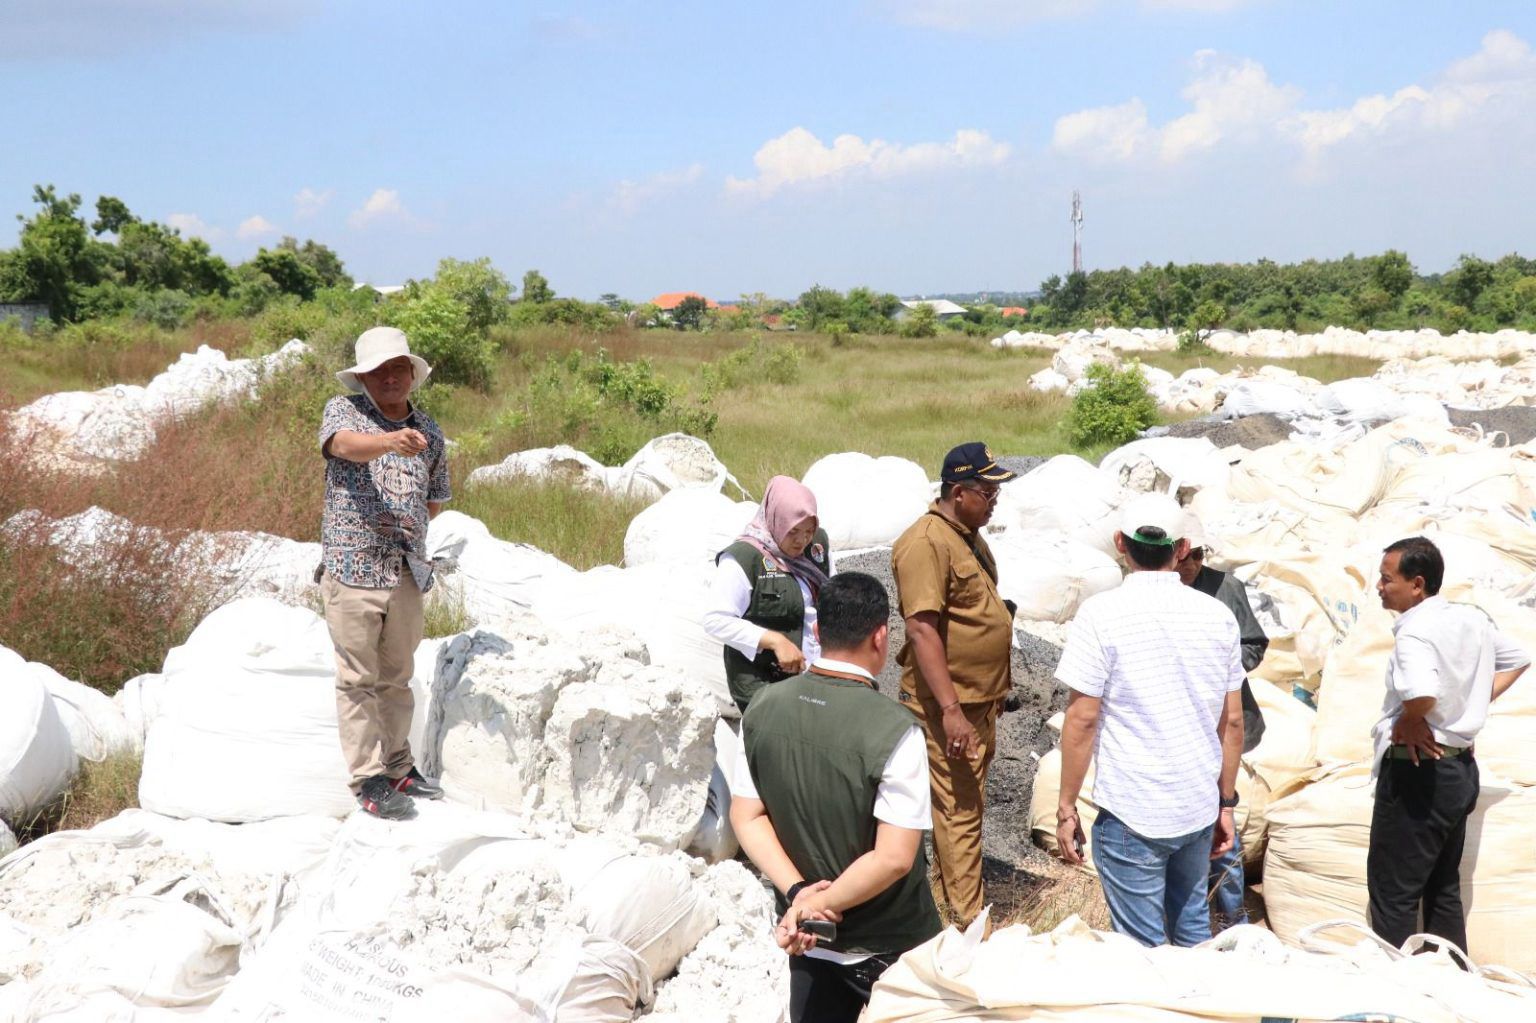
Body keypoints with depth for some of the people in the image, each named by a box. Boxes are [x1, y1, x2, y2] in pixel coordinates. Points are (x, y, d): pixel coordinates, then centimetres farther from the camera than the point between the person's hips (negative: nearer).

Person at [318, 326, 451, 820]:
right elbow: (346, 445, -25)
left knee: (397, 677, 14)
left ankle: (398, 767, 26)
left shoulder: (429, 431, 12)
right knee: (358, 680, 0)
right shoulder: (343, 410, 0)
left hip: (408, 572, 4)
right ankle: (368, 779, 5)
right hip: (352, 570, -4)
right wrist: (391, 441, -43)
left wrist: (406, 527, 10)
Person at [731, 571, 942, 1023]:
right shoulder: (894, 730, -24)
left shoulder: (764, 708, -8)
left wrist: (799, 895, -10)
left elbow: (746, 818, -4)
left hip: (804, 938, 5)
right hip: (888, 949, -4)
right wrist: (819, 904, -16)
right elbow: (894, 858, -25)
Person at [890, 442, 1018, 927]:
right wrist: (951, 711, -28)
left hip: (979, 700, 10)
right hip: (948, 707, -10)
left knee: (968, 805, 18)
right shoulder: (926, 542, -19)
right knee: (958, 811, -4)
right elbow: (922, 629, -25)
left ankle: (954, 894, 31)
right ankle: (970, 920, 3)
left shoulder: (969, 536, 12)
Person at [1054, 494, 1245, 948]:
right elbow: (1232, 720, 6)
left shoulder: (1102, 613, -12)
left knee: (1144, 949, 6)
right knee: (1193, 929, 22)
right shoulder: (1218, 615, 2)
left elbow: (1082, 719, -13)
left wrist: (1066, 808, -5)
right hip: (1199, 808, 5)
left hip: (1132, 815, -5)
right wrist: (1226, 803, 16)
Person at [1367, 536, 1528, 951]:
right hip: (1461, 768, 9)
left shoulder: (1415, 630, -21)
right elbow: (1517, 660, 23)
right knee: (1444, 887, 19)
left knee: (1393, 892, -1)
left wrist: (1406, 726, -18)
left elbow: (1421, 694, -38)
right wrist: (1474, 704, 15)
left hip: (1418, 771, -9)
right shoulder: (1472, 619, 7)